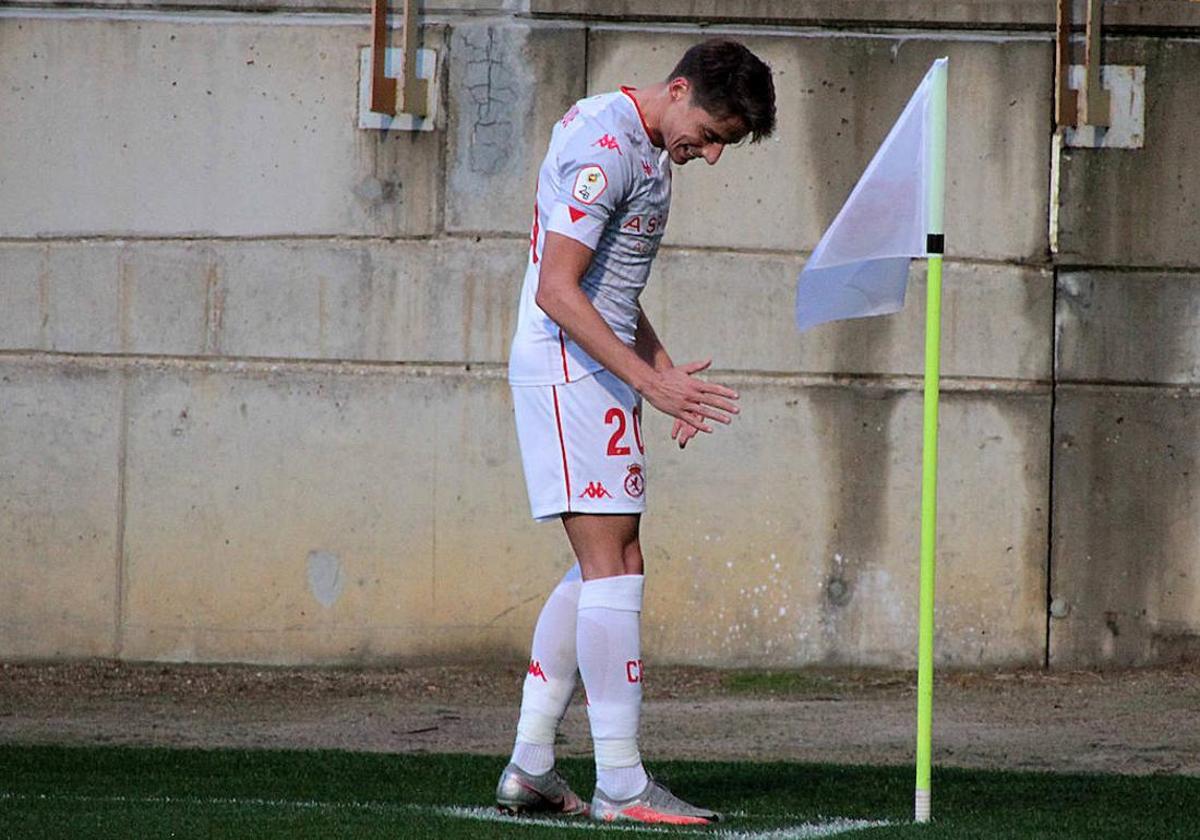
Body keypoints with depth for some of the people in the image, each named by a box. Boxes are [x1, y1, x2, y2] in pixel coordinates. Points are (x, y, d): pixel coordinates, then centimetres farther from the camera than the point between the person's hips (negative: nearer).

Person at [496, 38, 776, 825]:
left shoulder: (645, 149, 16)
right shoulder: (605, 148, -17)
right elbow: (557, 291, -22)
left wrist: (665, 370, 14)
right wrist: (650, 380, -24)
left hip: (592, 370, 11)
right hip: (571, 369, -11)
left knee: (604, 567, 13)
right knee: (613, 565, -11)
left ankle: (530, 765, 15)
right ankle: (621, 784, -12)